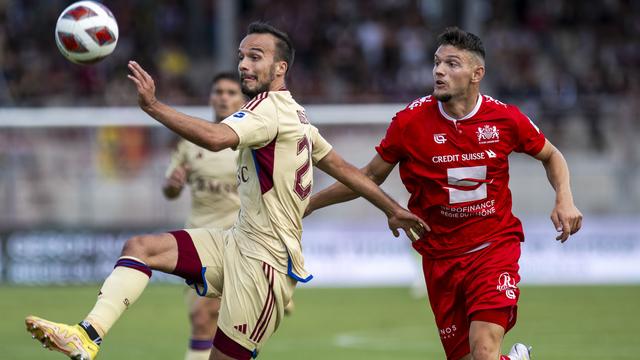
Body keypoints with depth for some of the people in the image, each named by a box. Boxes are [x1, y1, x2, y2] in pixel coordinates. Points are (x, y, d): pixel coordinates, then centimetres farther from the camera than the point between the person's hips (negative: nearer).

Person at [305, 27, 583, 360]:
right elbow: (371, 176, 7)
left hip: (495, 248, -2)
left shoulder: (505, 119, -6)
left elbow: (551, 156, 13)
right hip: (440, 257, 2)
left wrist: (564, 200, -4)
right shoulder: (410, 121, -6)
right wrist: (309, 203, 6)